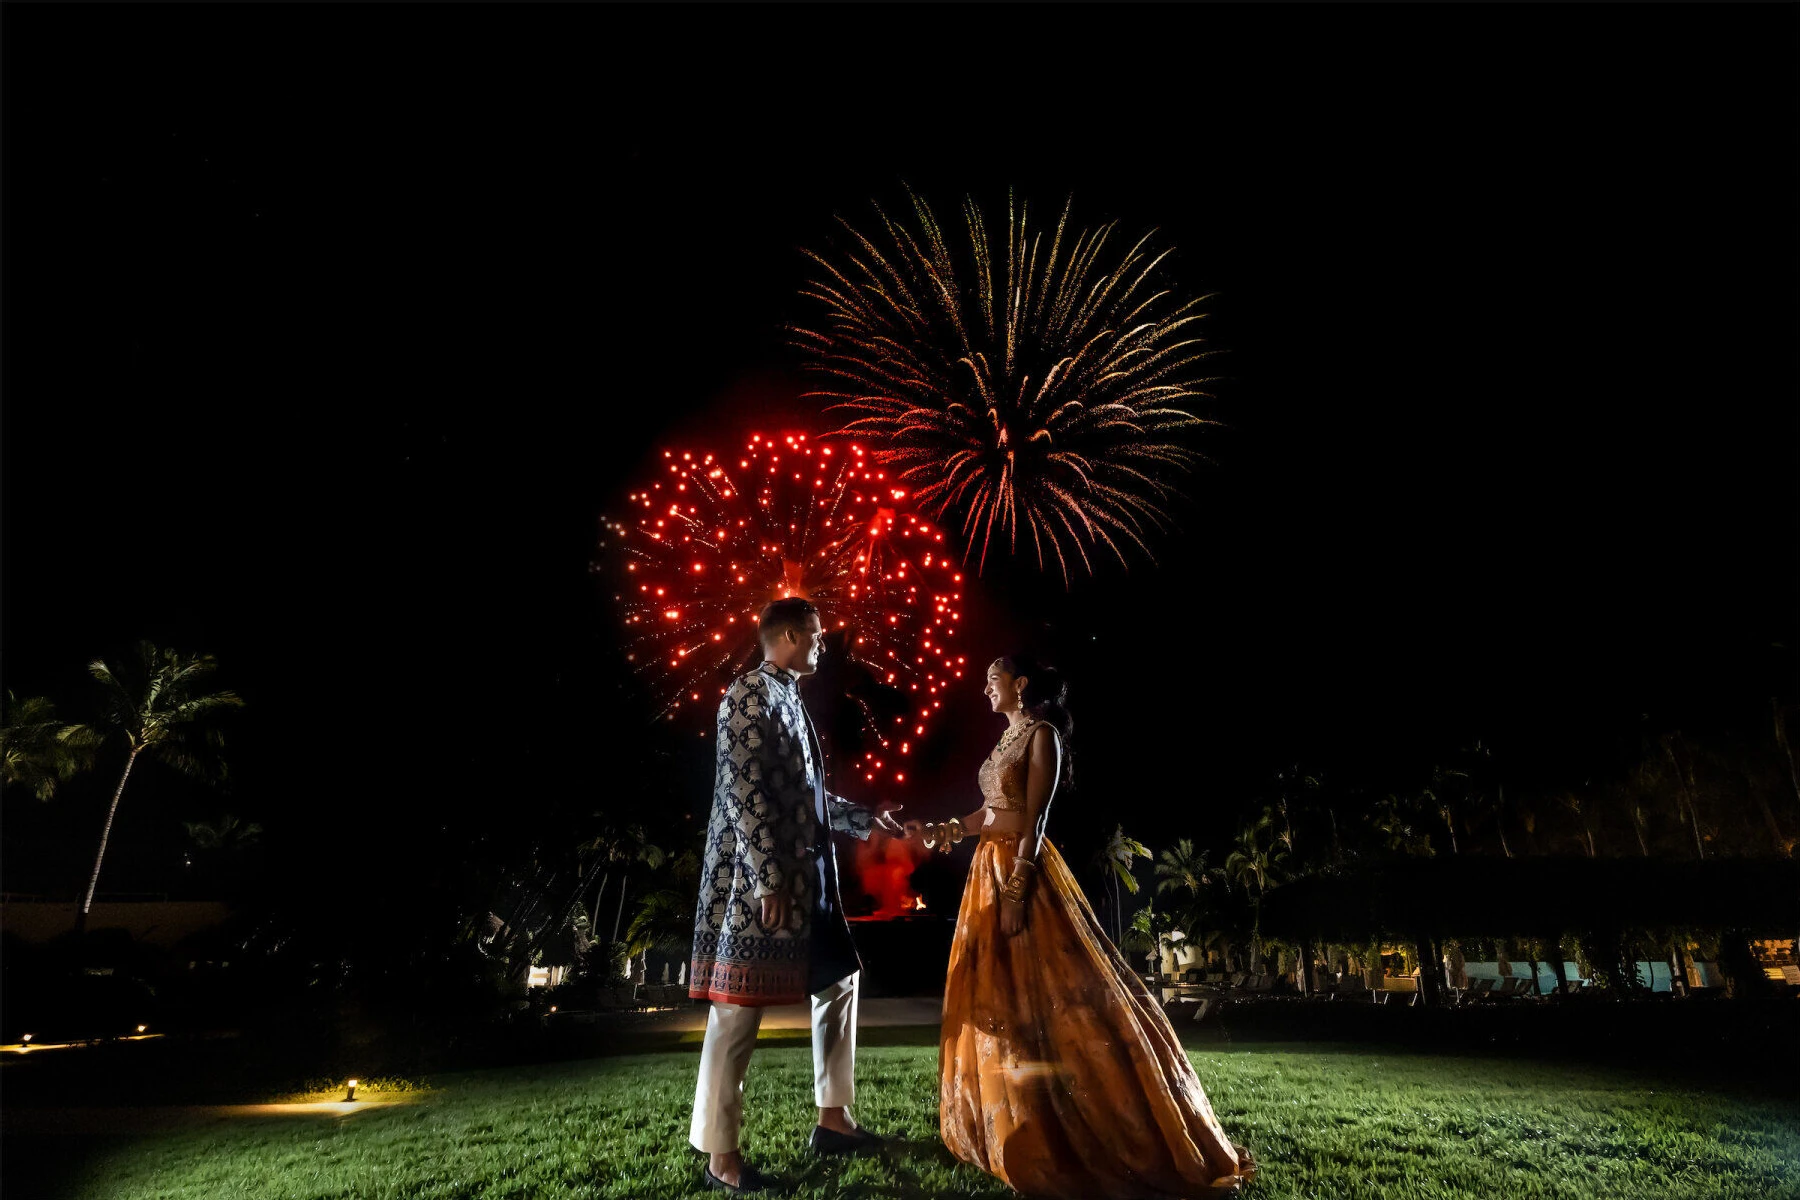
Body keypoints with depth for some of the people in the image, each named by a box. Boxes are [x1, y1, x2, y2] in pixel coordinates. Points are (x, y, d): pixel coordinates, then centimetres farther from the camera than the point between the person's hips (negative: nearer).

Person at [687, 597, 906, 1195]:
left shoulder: (789, 699, 17)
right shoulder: (748, 695, -11)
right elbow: (743, 792, -20)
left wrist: (865, 817, 24)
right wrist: (768, 879, -22)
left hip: (805, 874, 10)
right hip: (757, 876, -10)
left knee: (839, 981, 17)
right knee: (739, 1009, 0)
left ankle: (833, 1119, 29)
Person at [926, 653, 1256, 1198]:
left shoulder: (1042, 735, -10)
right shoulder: (1009, 737, 15)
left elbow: (1034, 820, -17)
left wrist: (1016, 891, -22)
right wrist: (935, 830, 15)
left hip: (1023, 870, -9)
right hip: (990, 869, 9)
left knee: (1046, 998, -4)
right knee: (996, 1000, 12)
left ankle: (1133, 1137, 9)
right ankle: (1021, 1128, 24)